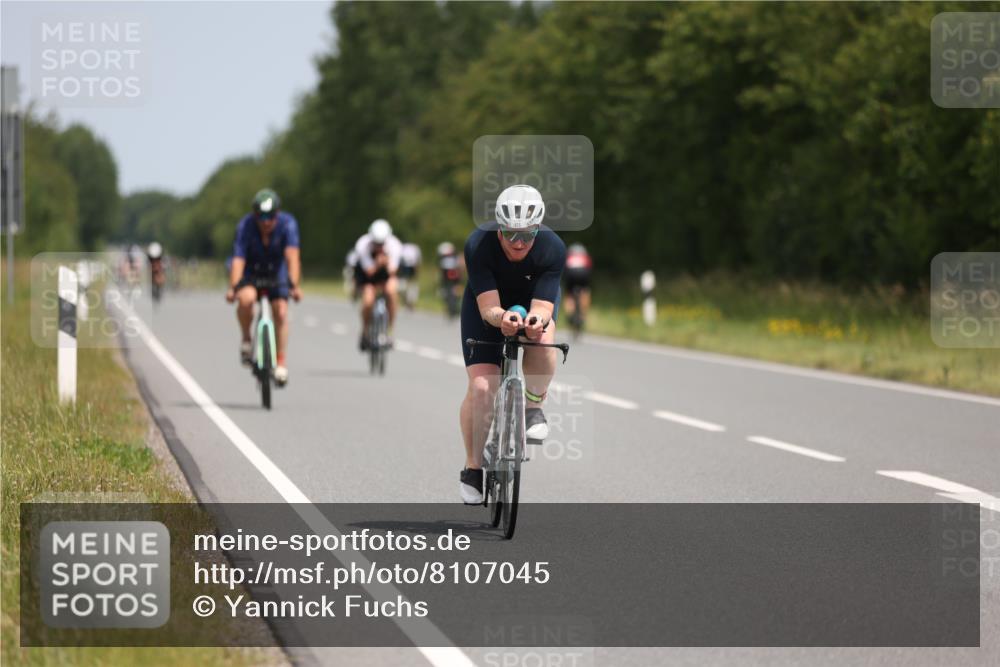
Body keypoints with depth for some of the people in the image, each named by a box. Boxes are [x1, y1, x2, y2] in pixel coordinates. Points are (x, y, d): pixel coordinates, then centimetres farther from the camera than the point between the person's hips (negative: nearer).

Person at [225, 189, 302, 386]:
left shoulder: (288, 224, -27)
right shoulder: (245, 226, -28)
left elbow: (292, 256, -36)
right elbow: (238, 259, -34)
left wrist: (294, 286, -48)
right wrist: (233, 287, -48)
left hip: (276, 272, 1)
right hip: (250, 272, -1)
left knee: (281, 312, -13)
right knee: (246, 298, -31)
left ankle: (281, 363, -1)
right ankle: (246, 339, -6)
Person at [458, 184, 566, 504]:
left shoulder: (553, 248, -30)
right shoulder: (478, 246, -33)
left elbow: (542, 306, -34)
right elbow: (488, 308, -36)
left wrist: (537, 320, -57)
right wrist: (502, 318, -58)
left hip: (533, 303, 1)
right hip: (488, 307, -1)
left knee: (542, 336, -35)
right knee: (481, 387, -15)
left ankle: (533, 407, -9)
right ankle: (473, 467, 3)